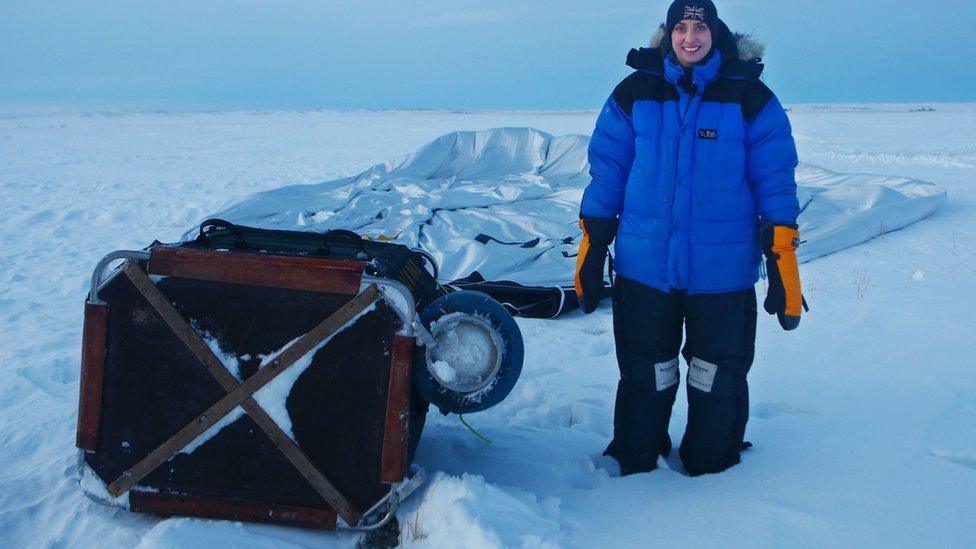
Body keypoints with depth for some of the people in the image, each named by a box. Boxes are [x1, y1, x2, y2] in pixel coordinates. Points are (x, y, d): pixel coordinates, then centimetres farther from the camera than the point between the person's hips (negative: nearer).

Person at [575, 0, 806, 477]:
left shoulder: (751, 98, -1)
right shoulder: (634, 93, 2)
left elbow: (775, 183, -1)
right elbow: (606, 174, 5)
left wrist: (781, 261, -6)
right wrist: (592, 248, 3)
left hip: (724, 270, -1)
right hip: (643, 266, 1)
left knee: (717, 377, 9)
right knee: (645, 375, 10)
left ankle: (709, 467, 29)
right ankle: (636, 465, 29)